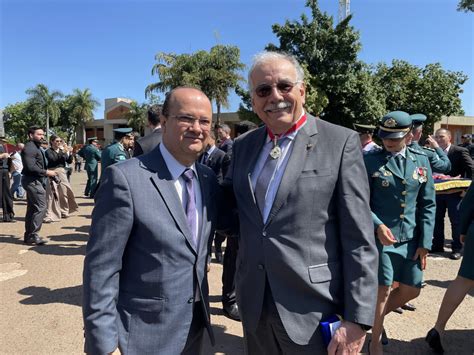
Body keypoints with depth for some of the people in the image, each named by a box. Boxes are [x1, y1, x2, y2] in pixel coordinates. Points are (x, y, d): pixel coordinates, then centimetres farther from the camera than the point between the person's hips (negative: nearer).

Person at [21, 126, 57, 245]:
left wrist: (46, 173, 9)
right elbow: (31, 167, -24)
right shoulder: (29, 148, -14)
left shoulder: (36, 147, 18)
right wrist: (46, 172, -18)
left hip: (34, 181, 11)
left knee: (32, 208, 13)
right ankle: (32, 235, -8)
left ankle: (28, 235, 20)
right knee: (40, 207, -12)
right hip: (33, 181, -11)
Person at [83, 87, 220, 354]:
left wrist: (203, 305, 15)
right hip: (147, 330, -5)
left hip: (197, 321, 6)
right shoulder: (125, 178, -20)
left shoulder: (209, 178, 0)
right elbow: (101, 267, -18)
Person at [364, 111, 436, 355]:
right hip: (380, 236, -4)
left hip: (411, 239, 5)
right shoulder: (370, 161, -5)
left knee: (411, 290, 12)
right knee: (383, 290, 3)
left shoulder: (421, 160, 6)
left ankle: (375, 317, 39)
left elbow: (428, 204, 6)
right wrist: (377, 225, -21)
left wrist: (425, 242, 1)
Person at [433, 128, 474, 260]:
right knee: (437, 219, 12)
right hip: (437, 192, 5)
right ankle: (438, 245, 25)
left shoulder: (460, 151, -9)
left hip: (454, 192, -5)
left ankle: (457, 249, 15)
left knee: (456, 221, 4)